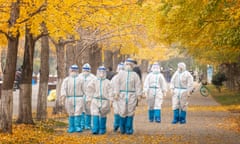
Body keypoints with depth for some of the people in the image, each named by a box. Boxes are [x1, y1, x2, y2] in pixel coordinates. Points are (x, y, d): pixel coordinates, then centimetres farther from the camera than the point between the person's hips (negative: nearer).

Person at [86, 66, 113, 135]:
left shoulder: (107, 82, 2)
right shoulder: (94, 81, 5)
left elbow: (110, 92, 1)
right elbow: (89, 90, 8)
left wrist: (111, 100, -6)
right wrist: (89, 99, 4)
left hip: (104, 101, 0)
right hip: (95, 100, 0)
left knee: (103, 116, 6)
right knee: (95, 115, -9)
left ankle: (102, 130, 17)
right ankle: (95, 129, -10)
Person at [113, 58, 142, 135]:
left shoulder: (135, 75, 8)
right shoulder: (120, 74, 8)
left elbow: (138, 85, 4)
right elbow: (116, 83, 3)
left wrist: (138, 95, -4)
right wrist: (116, 93, -6)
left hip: (132, 96, 0)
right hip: (122, 96, 0)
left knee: (130, 113, -2)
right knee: (122, 112, -2)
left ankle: (129, 129, 6)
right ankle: (122, 129, 13)